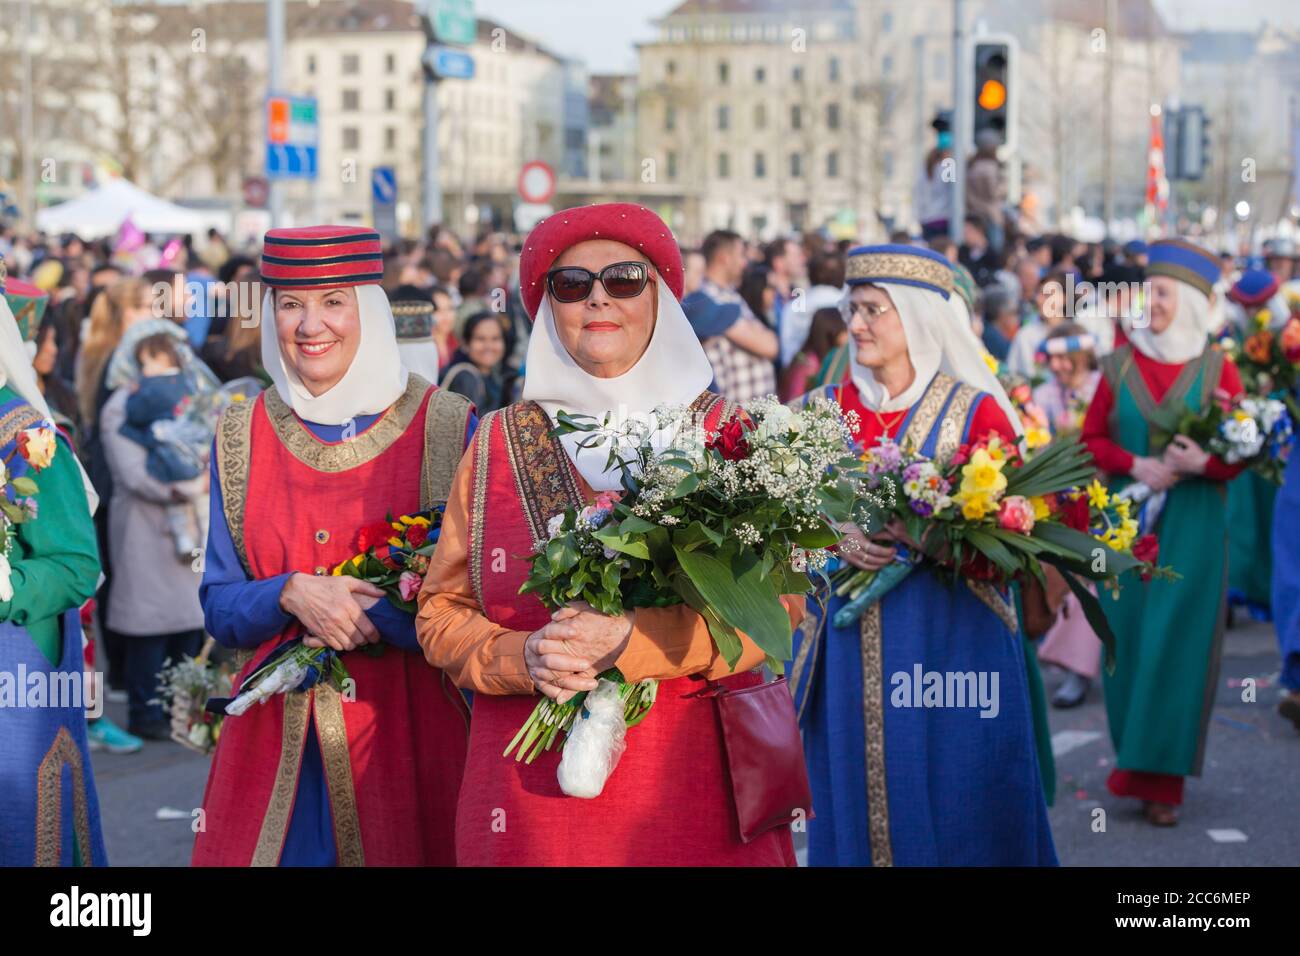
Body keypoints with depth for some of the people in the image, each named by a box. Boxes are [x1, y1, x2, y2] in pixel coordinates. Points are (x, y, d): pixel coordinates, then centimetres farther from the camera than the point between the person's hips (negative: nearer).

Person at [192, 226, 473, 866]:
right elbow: (219, 610, 6)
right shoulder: (241, 436, 6)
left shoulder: (448, 427, -3)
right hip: (275, 735, 2)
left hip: (411, 729, -2)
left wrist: (363, 612, -18)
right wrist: (293, 596, -14)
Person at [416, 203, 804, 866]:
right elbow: (441, 612, 7)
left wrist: (628, 641, -19)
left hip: (692, 781, -1)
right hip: (533, 784, 1)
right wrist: (521, 657, -14)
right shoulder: (500, 443, 6)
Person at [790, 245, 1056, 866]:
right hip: (849, 644, 4)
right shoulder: (831, 407, 8)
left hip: (950, 642, -3)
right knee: (854, 791, 8)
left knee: (949, 802, 2)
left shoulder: (975, 411, -4)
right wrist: (837, 537, -12)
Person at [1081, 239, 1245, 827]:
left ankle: (1161, 776, 5)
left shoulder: (1216, 368, -1)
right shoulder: (1120, 365, 4)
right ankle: (1133, 764, 17)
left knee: (1176, 642, -2)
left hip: (1191, 526, -2)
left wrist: (1202, 462, -20)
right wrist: (1137, 465, -11)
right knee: (1128, 638, 3)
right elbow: (1092, 438, 6)